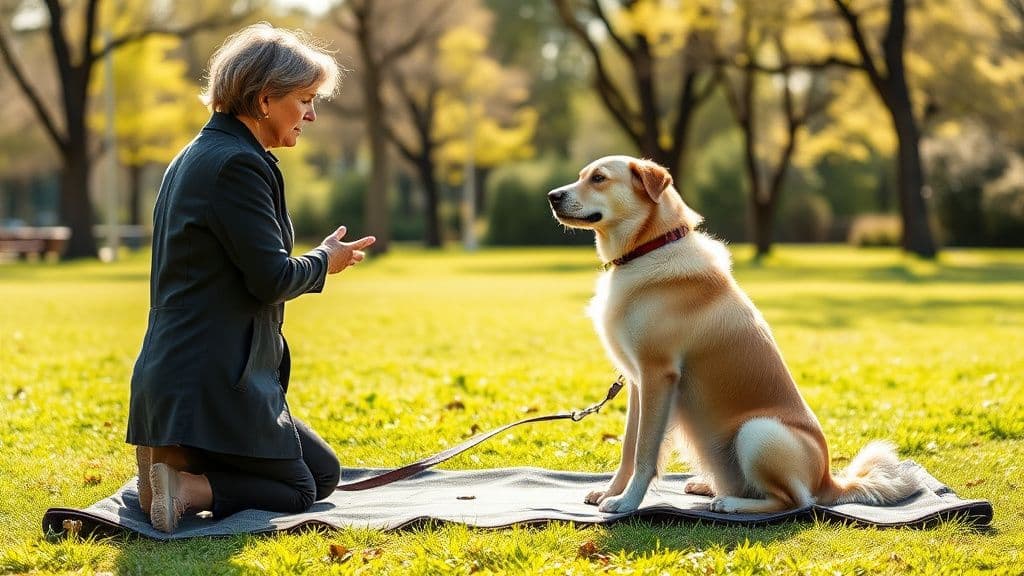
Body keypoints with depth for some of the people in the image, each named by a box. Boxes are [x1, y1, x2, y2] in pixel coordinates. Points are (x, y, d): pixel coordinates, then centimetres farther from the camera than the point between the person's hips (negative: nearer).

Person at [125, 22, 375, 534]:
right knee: (300, 490, 4)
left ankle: (171, 461, 7)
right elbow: (272, 277, -18)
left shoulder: (197, 155, 15)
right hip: (213, 385, -10)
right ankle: (187, 487, -13)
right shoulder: (237, 163, -17)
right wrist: (325, 261, 0)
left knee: (325, 472, 19)